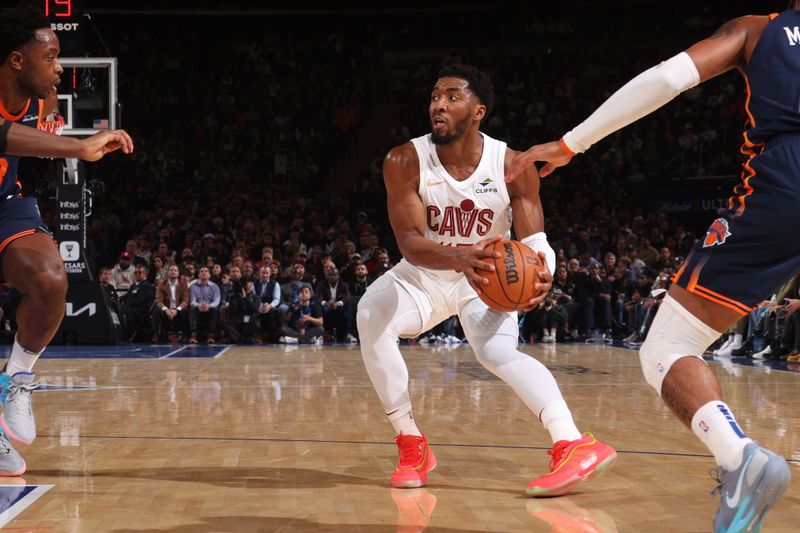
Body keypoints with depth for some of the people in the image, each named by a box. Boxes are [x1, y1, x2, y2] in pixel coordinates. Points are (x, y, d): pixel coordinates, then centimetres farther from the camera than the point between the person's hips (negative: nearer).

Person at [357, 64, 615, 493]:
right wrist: (460, 258, -51)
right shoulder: (405, 162, -21)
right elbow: (409, 242, -28)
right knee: (371, 315, -26)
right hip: (424, 274, 1)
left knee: (497, 351, -28)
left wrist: (541, 274, -46)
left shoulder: (512, 165, -19)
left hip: (490, 277, -1)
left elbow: (533, 240, -19)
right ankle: (411, 447, -16)